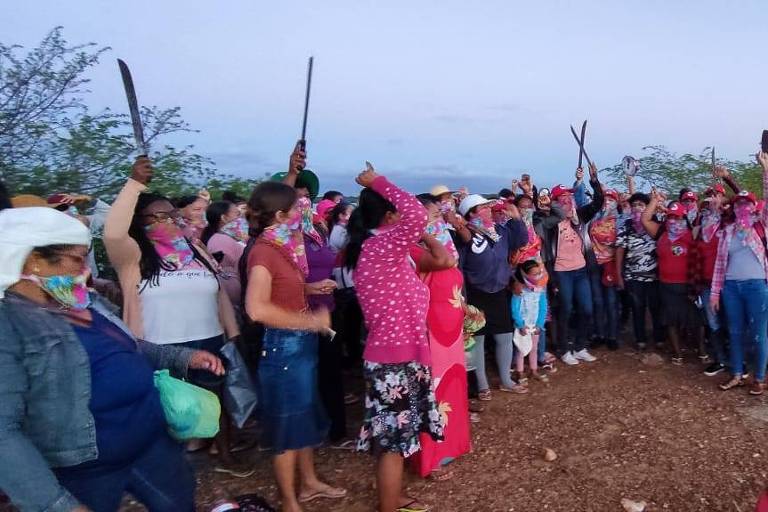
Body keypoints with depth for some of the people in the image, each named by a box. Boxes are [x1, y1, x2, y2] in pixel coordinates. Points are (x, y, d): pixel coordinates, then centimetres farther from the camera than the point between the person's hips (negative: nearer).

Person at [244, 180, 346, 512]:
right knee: (287, 424, 6)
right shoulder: (263, 251, -20)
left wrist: (310, 288, 5)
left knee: (306, 416, 22)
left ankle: (308, 483, 40)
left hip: (301, 344, 9)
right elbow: (257, 308, -32)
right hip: (283, 347, -9)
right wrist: (311, 320, -25)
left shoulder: (282, 247, 7)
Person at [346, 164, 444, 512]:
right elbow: (417, 215, -33)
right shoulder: (383, 246, -18)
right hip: (396, 358, -10)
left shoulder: (368, 248, 11)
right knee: (395, 439, 2)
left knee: (393, 435, 22)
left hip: (388, 352, 10)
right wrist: (378, 182, -24)